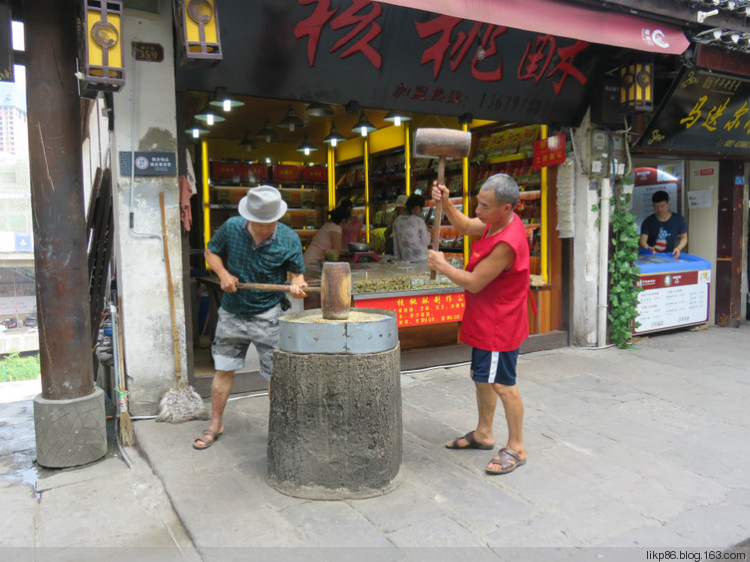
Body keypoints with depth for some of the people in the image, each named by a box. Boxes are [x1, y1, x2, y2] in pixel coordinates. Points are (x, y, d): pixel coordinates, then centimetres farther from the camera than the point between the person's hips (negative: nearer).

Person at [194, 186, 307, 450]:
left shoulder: (289, 239, -12)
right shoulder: (231, 228, -9)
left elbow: (297, 273, -3)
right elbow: (211, 251, 8)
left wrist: (297, 286, -26)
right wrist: (223, 273, -10)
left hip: (268, 316, -2)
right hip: (232, 312, 2)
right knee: (224, 369, 13)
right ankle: (215, 424, 32)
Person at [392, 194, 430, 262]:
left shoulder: (397, 221, 6)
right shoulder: (419, 221, -10)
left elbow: (395, 243, 11)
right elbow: (426, 242, -5)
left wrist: (397, 258, 19)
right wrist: (427, 231, 12)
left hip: (405, 260, 5)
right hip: (421, 259, -5)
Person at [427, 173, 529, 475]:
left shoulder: (507, 244, -29)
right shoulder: (497, 223, 1)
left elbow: (474, 282, -24)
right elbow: (465, 226, 18)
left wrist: (442, 265, -11)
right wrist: (446, 203, 1)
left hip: (499, 324, -10)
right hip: (485, 321, 10)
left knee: (502, 384, 1)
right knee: (481, 376, 19)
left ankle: (516, 448, 17)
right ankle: (483, 434, 35)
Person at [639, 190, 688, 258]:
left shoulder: (678, 219, 7)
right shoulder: (648, 221, 0)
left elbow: (684, 238, 15)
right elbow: (643, 240, -9)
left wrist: (678, 248, -6)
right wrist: (648, 248, -31)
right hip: (652, 257, -1)